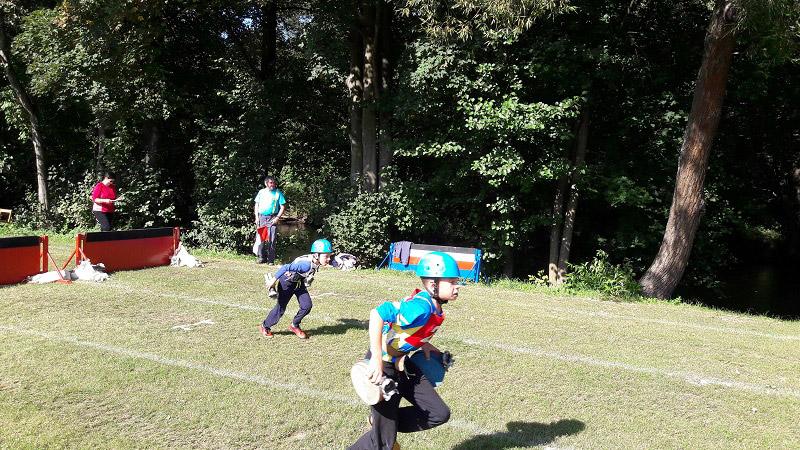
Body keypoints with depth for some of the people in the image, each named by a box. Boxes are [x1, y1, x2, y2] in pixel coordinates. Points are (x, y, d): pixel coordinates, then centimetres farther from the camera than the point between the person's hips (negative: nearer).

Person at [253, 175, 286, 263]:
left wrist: (277, 217, -8)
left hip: (272, 219, -3)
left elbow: (283, 207, 1)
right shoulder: (261, 192, 11)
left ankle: (271, 260, -2)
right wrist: (257, 217, 5)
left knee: (271, 240, -7)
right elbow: (256, 205, 15)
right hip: (261, 217, 3)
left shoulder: (278, 193, 2)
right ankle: (262, 258, 14)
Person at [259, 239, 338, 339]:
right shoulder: (306, 264, -40)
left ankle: (294, 326, 20)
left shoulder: (316, 260, -17)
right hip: (286, 282, -7)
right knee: (280, 308, 0)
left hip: (299, 283, 8)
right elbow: (286, 267, -41)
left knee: (307, 306, -3)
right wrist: (273, 281, -37)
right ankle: (265, 327, 24)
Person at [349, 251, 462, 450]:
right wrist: (377, 359, -41)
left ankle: (382, 421, 19)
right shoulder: (421, 306, -28)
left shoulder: (434, 306, 0)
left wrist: (422, 343, 6)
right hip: (382, 367, -9)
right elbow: (377, 314, -39)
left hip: (403, 365, 9)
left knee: (439, 414, 6)